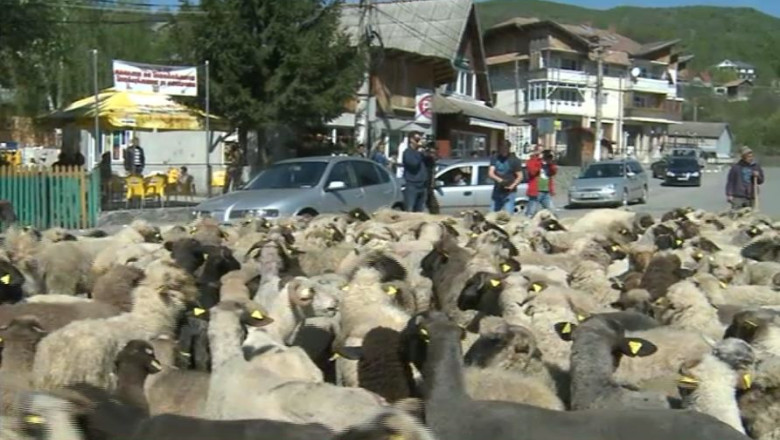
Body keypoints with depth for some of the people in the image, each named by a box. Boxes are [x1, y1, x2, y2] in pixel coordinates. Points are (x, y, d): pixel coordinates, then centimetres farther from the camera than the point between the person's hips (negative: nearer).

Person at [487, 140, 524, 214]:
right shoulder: (495, 158, 2)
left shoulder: (514, 160, -8)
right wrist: (499, 180, -25)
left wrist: (512, 186, -23)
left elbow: (520, 176, -6)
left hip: (509, 192, -4)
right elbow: (490, 173, -5)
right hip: (497, 191, 4)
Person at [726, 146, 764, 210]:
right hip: (738, 198, -3)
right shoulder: (736, 167, -1)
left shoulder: (756, 166, 10)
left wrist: (757, 176, -7)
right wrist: (729, 194, -9)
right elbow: (730, 181, -1)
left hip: (751, 198, 4)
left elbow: (761, 181, 15)